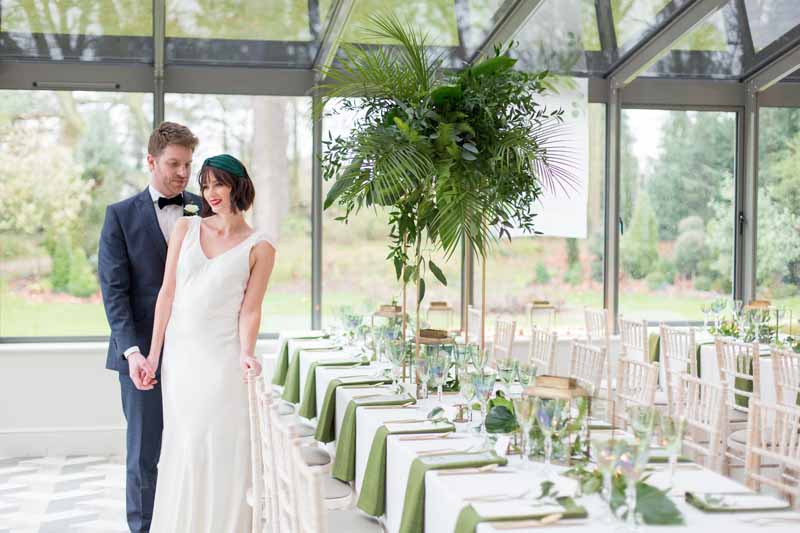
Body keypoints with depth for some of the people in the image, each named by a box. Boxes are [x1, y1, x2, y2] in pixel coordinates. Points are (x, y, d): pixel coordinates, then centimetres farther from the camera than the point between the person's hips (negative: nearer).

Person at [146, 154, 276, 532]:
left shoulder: (259, 247, 0)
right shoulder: (186, 228, 7)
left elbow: (250, 310, -2)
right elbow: (167, 292, 6)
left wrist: (246, 354, -19)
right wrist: (153, 354, 3)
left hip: (222, 358, -3)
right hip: (179, 355, 3)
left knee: (223, 448, 0)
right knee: (182, 447, 8)